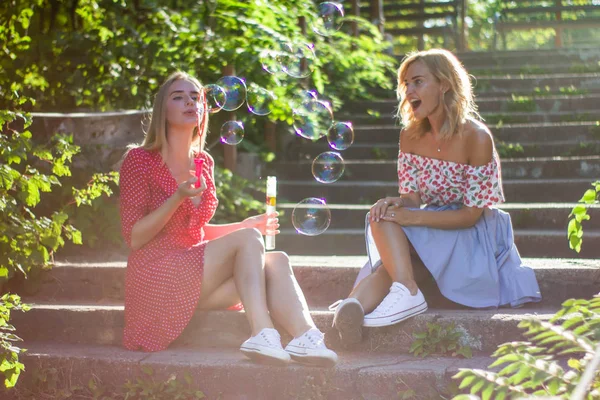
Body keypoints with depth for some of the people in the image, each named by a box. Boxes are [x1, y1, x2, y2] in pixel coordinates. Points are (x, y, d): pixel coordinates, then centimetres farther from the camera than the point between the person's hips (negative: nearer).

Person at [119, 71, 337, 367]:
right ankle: (261, 333, -41)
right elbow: (134, 239, -8)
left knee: (276, 261, -21)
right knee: (247, 238, -25)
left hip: (195, 270, 6)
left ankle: (305, 336, -45)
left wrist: (246, 226, 11)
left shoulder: (204, 162, 15)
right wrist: (177, 198, -20)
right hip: (156, 274, -6)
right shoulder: (140, 160, -3)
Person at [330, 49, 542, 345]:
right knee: (382, 215, -27)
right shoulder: (411, 136, 3)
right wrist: (397, 205, -22)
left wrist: (412, 217, -27)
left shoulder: (476, 138, -16)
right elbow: (411, 197, 4)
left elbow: (471, 215, -16)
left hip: (474, 236, -6)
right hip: (432, 225, 6)